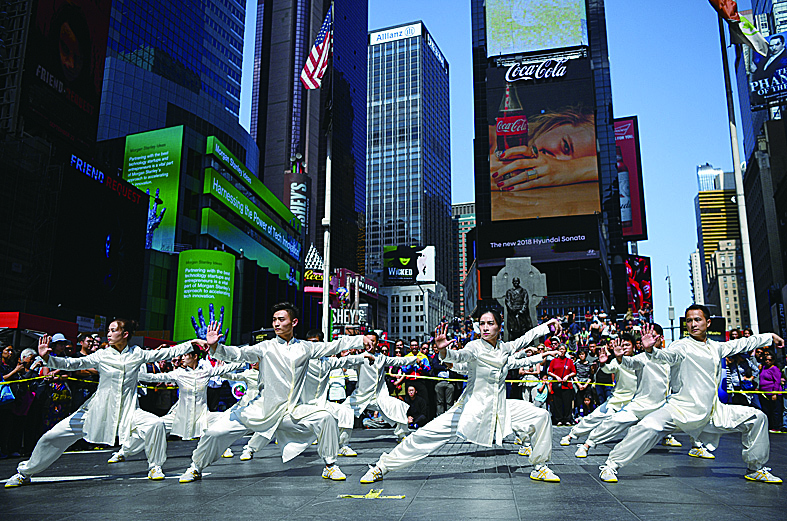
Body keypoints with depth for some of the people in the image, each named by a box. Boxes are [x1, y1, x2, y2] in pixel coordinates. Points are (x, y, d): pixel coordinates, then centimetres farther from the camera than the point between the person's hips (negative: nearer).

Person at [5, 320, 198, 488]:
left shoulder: (137, 354, -1)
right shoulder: (101, 356, -4)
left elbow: (165, 353, 2)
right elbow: (73, 364, -14)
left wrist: (194, 343, 0)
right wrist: (47, 358, -30)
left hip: (128, 411, 0)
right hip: (98, 409, 0)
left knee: (156, 423, -24)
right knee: (55, 436, -4)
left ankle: (154, 467, -1)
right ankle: (24, 473, 21)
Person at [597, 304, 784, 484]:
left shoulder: (716, 347, 14)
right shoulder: (683, 346, -7)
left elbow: (741, 344, 32)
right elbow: (669, 354, -29)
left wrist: (770, 337, 40)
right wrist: (652, 351, -50)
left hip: (713, 413, 7)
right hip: (681, 409, -7)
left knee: (756, 418, 9)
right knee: (649, 427, -30)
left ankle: (756, 468, 28)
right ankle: (611, 464, -16)